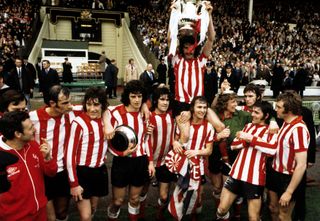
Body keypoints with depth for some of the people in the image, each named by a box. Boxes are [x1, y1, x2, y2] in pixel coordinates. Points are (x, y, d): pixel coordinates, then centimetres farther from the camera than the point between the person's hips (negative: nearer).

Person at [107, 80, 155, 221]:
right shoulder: (116, 113, -14)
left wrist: (150, 161, 7)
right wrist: (122, 153, -26)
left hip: (141, 162, 4)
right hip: (122, 162, -4)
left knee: (135, 199, 17)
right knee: (118, 201, 9)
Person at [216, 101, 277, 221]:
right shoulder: (248, 126, 13)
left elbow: (272, 149, -25)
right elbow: (233, 145, 8)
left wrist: (251, 138, -22)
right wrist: (247, 140, -10)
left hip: (255, 177, -5)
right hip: (237, 173, 5)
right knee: (222, 209, 9)